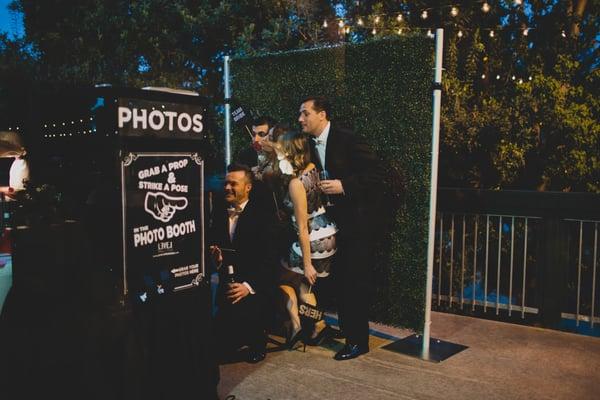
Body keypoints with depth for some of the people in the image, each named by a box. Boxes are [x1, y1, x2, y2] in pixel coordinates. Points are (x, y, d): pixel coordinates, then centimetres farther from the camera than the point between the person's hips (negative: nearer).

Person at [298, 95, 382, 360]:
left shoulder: (347, 140, -15)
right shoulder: (310, 145, 8)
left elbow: (374, 172, -17)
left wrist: (343, 186, -24)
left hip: (356, 218, -7)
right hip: (333, 218, 7)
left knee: (355, 279, -3)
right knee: (339, 277, 13)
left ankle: (358, 340, 8)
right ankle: (345, 329, 28)